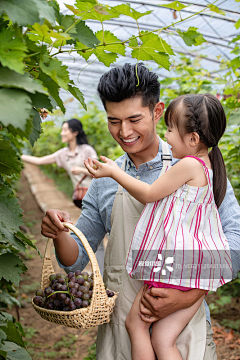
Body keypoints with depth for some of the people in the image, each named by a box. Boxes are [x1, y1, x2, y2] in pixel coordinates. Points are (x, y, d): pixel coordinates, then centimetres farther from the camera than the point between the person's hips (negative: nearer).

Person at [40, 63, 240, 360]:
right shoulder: (104, 182, 6)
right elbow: (76, 260, 10)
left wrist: (189, 295, -22)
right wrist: (60, 234, -12)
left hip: (182, 324, -3)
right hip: (119, 326, 3)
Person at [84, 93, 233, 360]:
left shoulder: (189, 165, -14)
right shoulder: (207, 166, 15)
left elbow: (148, 194, -4)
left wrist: (114, 172, 7)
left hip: (176, 262, -8)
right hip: (201, 268, 8)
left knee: (135, 323, 9)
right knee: (162, 339, 9)